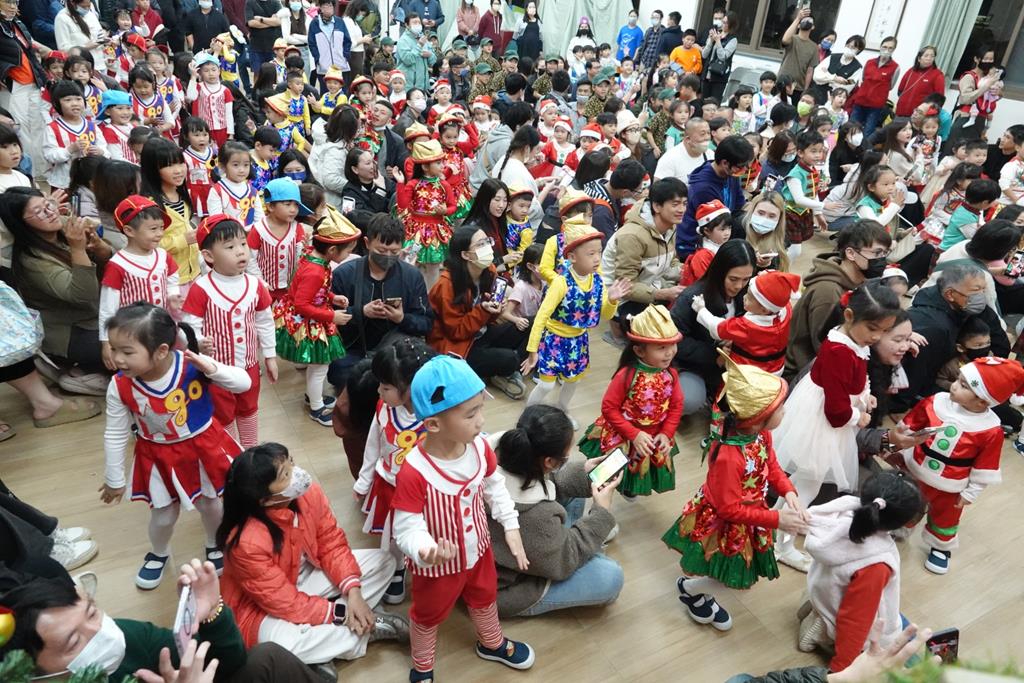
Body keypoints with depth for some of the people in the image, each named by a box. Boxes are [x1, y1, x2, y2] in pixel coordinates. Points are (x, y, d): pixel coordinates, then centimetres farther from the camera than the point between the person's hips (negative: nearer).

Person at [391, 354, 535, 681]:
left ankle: (492, 644, 65)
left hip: (478, 550, 5)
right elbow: (407, 528, -32)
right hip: (438, 566, -5)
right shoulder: (414, 472, -39)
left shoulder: (479, 447, -20)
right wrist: (425, 551, -52)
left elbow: (495, 486, -1)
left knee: (485, 597, 33)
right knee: (429, 615, 25)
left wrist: (511, 526, -4)